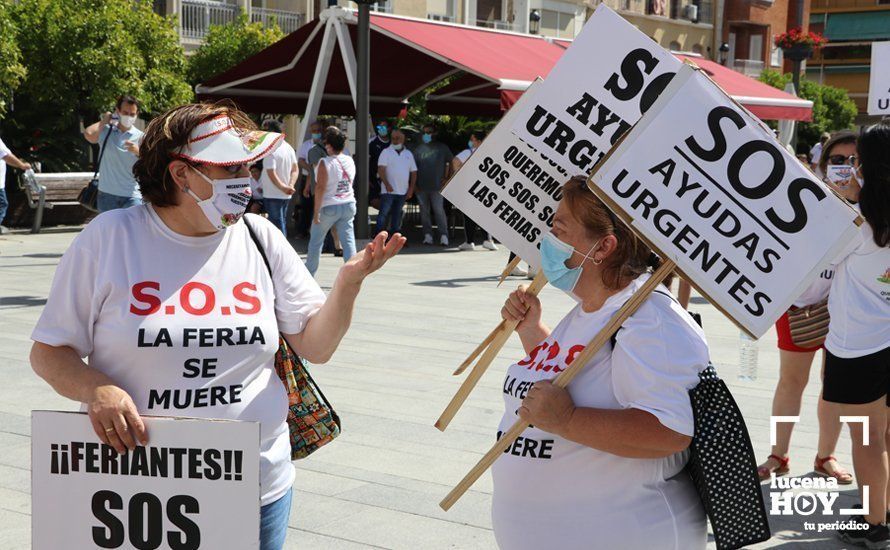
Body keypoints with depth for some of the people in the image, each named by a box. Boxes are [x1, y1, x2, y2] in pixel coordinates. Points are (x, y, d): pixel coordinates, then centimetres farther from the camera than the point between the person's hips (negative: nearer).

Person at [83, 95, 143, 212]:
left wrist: (138, 151, -23)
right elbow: (89, 134, -21)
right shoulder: (105, 130, 1)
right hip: (107, 194, 1)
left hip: (131, 195, -1)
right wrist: (104, 120, -6)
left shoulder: (140, 137, 0)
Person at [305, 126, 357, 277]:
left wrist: (316, 212, -16)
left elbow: (320, 188, -19)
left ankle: (308, 274, 24)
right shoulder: (350, 161, 2)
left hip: (329, 207, -4)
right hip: (348, 205, 4)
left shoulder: (325, 163, -16)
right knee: (348, 241, 1)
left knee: (316, 241, 13)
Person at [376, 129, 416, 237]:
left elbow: (414, 172, 14)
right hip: (388, 191, -4)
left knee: (397, 216, 9)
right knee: (384, 214, -7)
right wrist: (386, 184, -21)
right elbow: (381, 169, -9)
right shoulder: (386, 152, 0)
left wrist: (411, 189, 4)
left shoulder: (408, 154, 13)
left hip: (403, 192, 4)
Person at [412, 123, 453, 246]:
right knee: (424, 211, 5)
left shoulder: (442, 147, 6)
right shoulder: (418, 149, 12)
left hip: (437, 185, -3)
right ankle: (427, 235, 10)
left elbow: (451, 163, 7)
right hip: (421, 186, 4)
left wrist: (447, 178, -1)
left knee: (439, 210, -9)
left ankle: (443, 236, -8)